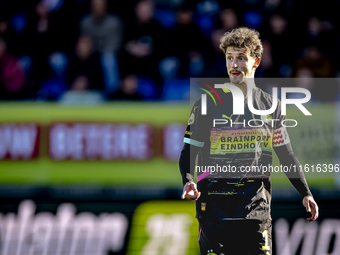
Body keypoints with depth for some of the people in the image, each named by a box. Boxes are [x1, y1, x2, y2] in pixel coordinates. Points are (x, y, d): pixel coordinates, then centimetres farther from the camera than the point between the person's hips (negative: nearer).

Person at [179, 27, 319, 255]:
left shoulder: (271, 106, 10)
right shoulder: (208, 103, 2)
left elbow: (286, 154, 16)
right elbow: (189, 151, 2)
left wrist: (306, 193, 9)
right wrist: (188, 182, -17)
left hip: (256, 205, 2)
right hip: (215, 206, -2)